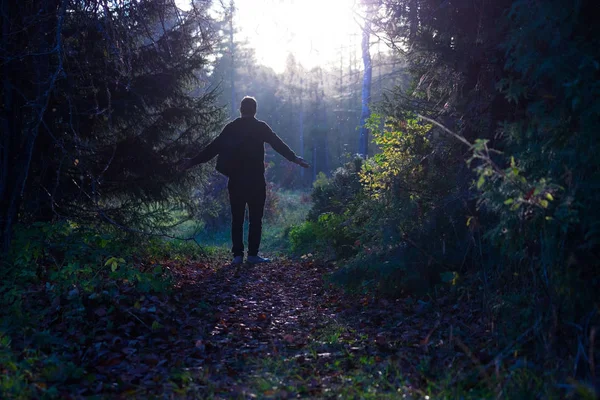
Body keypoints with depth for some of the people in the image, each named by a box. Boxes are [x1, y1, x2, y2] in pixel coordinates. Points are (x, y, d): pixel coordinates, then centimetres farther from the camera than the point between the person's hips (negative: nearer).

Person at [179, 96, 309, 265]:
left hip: (236, 180, 3)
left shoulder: (231, 127, 6)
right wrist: (294, 158, 3)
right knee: (255, 218, 3)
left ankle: (237, 255, 4)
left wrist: (193, 161, 16)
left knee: (237, 219, 7)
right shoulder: (260, 127, -1)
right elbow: (278, 144, -3)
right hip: (256, 180, -2)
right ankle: (253, 254, 0)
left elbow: (213, 147, 8)